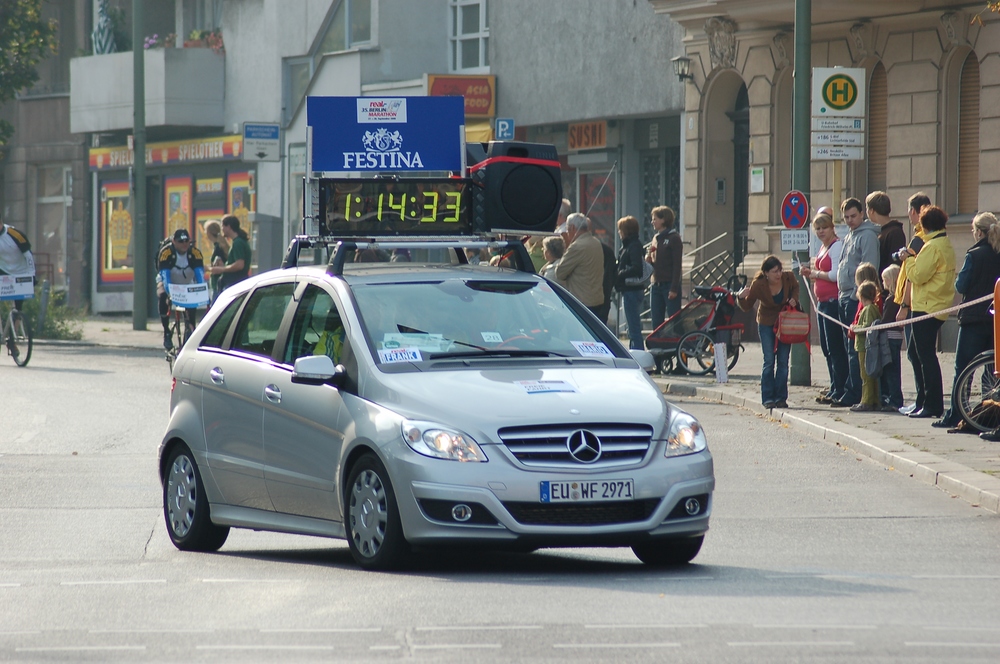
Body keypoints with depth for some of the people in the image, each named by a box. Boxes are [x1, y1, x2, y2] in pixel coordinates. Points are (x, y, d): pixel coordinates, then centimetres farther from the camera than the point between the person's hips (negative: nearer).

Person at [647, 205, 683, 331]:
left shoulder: (674, 238, -9)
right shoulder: (656, 238, 15)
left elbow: (677, 265, -12)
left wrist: (674, 289, -17)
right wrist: (649, 258, 0)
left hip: (669, 284, -8)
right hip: (656, 285, 8)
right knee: (656, 322, 8)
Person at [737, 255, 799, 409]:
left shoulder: (788, 277, -16)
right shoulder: (758, 285, -22)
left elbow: (795, 287, 9)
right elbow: (747, 307, -13)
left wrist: (794, 299, -10)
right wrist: (741, 298, -34)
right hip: (766, 323, -2)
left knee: (783, 361, 1)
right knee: (769, 361, -6)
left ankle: (781, 398, 5)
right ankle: (768, 398, -1)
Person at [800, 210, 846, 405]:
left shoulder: (836, 246, -11)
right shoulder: (824, 248, 18)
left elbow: (835, 275, -19)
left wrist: (816, 273, -7)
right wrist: (810, 273, 8)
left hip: (833, 300, -10)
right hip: (823, 301, 10)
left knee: (835, 347, -8)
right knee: (826, 347, 13)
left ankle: (839, 390, -6)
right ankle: (834, 389, 19)